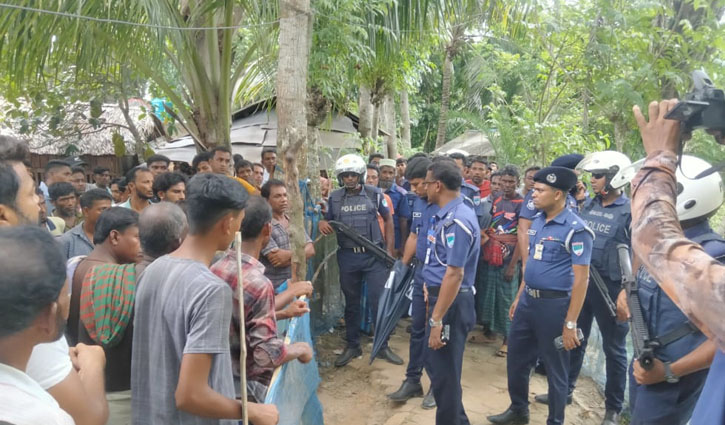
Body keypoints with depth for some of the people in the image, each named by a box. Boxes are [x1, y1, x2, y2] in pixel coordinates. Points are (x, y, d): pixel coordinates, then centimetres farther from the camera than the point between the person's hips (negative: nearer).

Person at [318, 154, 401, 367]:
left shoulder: (374, 194, -2)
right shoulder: (334, 198, 3)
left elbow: (388, 220, 6)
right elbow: (327, 220, 14)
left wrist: (389, 250, 1)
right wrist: (322, 224, -12)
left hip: (374, 255, -2)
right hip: (347, 257, 2)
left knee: (380, 301, 1)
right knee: (351, 303, 13)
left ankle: (382, 346, 18)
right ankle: (352, 346, 27)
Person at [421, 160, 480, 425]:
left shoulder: (457, 220, -22)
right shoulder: (443, 216, 9)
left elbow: (454, 275, -25)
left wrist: (437, 320, -24)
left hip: (451, 303, -10)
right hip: (439, 296, 10)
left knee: (444, 372, 6)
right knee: (435, 364, 22)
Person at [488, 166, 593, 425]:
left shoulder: (575, 229, -16)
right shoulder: (537, 221, 7)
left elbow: (581, 279, -17)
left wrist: (570, 323, -18)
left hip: (554, 304, -7)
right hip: (528, 300, 8)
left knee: (555, 369, 11)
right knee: (516, 360, 18)